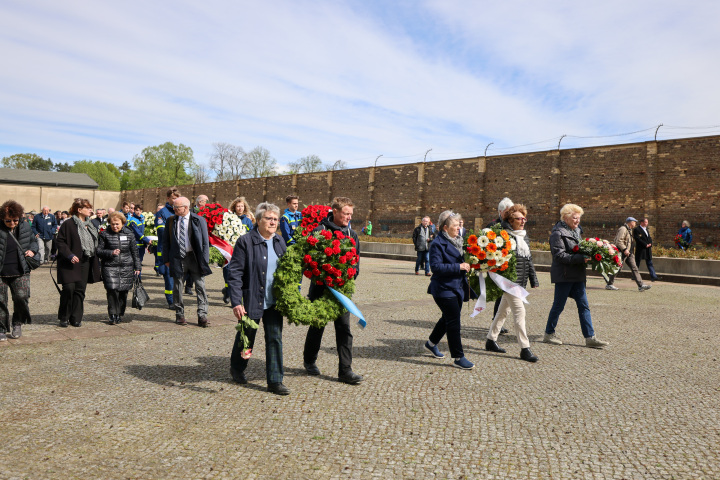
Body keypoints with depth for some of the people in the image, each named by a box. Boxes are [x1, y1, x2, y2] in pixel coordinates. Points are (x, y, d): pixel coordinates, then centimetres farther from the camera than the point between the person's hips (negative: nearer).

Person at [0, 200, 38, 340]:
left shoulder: (25, 227, 4)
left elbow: (33, 240, 22)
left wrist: (32, 250, 3)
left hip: (20, 272, 1)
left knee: (21, 297, -9)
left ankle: (17, 323, 17)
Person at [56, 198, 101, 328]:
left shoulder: (90, 225, 15)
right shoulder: (68, 224, -7)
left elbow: (94, 244, 21)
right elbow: (60, 242, -10)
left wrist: (95, 262, 14)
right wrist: (69, 255, -21)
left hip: (86, 263, 6)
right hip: (70, 263, -6)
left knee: (80, 290, 6)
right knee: (69, 288, -12)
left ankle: (76, 318, 14)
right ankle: (63, 317, 6)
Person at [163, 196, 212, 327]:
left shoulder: (199, 220, -2)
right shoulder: (171, 221, 5)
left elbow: (205, 242, -1)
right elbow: (166, 241, 11)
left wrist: (204, 261, -6)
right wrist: (167, 259, 4)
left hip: (195, 257, -2)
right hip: (177, 257, 2)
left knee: (200, 287, -1)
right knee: (177, 288, 9)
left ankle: (202, 316, 6)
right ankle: (180, 315, 23)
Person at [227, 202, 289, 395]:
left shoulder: (280, 241, 6)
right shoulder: (245, 241, -11)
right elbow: (234, 273, -13)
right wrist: (236, 302, -18)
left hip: (274, 301, 4)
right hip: (251, 301, -4)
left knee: (275, 339, 4)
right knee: (246, 337, 14)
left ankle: (275, 381, 14)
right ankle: (237, 368, 41)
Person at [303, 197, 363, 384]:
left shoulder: (351, 234, 8)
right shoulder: (320, 231, -10)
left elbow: (355, 260, 12)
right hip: (321, 289, -4)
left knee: (344, 328, 1)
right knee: (317, 326, 12)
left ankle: (345, 370, 8)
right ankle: (309, 361, 34)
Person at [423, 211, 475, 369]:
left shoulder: (457, 241, 13)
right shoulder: (437, 243, -14)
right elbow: (436, 266, -22)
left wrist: (466, 264, 6)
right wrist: (458, 267, -23)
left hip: (457, 288, 9)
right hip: (444, 289, -9)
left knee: (448, 319, 18)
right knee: (453, 321, -5)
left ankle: (432, 343, 38)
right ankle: (458, 357, 5)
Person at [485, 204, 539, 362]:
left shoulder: (524, 237, 14)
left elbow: (529, 259, 19)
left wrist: (534, 280, 18)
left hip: (521, 282, 9)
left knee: (504, 311, 16)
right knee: (519, 311, -8)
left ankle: (491, 340, 27)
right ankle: (525, 348, 0)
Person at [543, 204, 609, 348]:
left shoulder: (576, 230, 14)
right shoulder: (558, 233, -13)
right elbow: (560, 255, -21)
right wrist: (581, 258, -26)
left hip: (577, 275, 8)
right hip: (564, 275, -8)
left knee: (584, 306, 7)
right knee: (559, 305, 2)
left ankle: (590, 337, 11)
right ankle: (549, 334, 17)